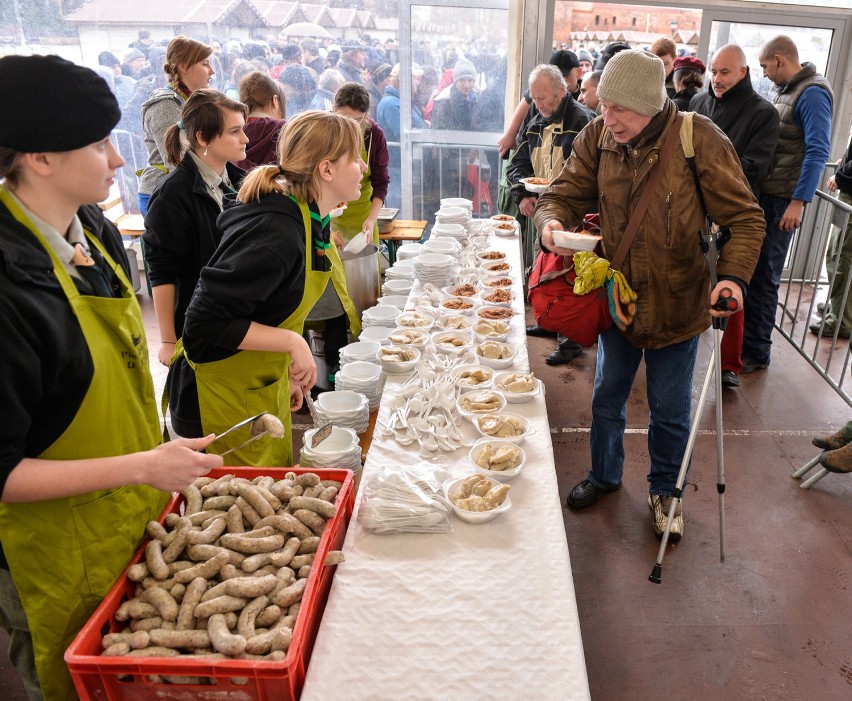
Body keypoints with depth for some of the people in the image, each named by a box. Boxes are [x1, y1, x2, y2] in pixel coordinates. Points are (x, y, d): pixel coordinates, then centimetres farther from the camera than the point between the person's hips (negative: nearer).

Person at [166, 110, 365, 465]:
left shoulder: (312, 222, 1)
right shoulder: (274, 235, -29)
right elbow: (208, 323, -29)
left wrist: (287, 373, 14)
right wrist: (292, 342, -28)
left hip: (265, 383, 9)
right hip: (226, 394, -9)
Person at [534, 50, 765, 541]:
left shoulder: (699, 140, -19)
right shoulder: (598, 137, -8)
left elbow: (745, 219, -14)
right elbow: (564, 194, -3)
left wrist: (734, 275, -31)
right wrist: (552, 220, -27)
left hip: (679, 303, -3)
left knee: (670, 411, 13)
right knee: (608, 397, 20)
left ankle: (665, 490, 39)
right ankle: (605, 475, 45)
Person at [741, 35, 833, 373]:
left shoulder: (812, 94, -13)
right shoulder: (786, 90, 15)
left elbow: (818, 151, -20)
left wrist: (799, 201, -25)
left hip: (782, 200, -9)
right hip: (764, 193, 9)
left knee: (763, 276, -3)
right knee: (748, 267, 15)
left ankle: (756, 351, 7)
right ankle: (741, 333, 28)